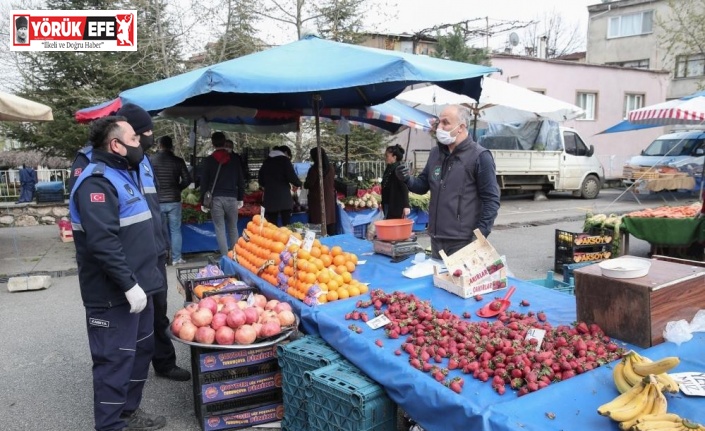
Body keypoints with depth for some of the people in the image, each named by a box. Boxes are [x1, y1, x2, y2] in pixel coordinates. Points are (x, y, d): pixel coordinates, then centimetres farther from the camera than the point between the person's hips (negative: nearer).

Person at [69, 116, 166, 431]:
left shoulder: (122, 175, 15)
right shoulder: (97, 181, -18)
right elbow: (102, 243, -27)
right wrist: (128, 284, -25)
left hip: (137, 285, 10)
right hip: (114, 294, -10)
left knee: (141, 350, 19)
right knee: (115, 359, 1)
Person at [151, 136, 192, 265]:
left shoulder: (152, 160, -4)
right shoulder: (178, 160, -4)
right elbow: (187, 179, -5)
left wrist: (155, 191, 15)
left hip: (157, 201, 0)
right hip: (174, 201, 0)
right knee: (175, 230, 7)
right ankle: (176, 258, 8)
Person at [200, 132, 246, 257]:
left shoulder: (207, 161, 1)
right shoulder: (235, 159, 5)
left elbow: (204, 183, 2)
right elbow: (241, 180, 7)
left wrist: (203, 201, 9)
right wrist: (240, 198, 14)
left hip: (215, 198, -1)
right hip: (231, 197, 1)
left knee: (220, 229, 3)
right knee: (233, 228, 11)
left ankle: (225, 257, 0)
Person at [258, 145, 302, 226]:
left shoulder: (267, 161, 16)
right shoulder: (285, 160, -1)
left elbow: (260, 179, 20)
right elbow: (292, 177, -11)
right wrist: (299, 184, 7)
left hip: (270, 198, 5)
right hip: (283, 197, -5)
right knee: (286, 224, -2)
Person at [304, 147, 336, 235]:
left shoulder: (315, 168, -14)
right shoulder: (331, 167, 5)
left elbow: (309, 184, -11)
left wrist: (303, 184, 8)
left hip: (317, 199, -6)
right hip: (330, 198, 6)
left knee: (318, 223, -3)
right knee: (330, 220, 11)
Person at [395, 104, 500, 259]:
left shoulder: (479, 156, -10)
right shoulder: (435, 152, 10)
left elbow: (491, 199, -11)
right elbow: (423, 185, 17)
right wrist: (407, 179, -5)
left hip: (464, 241, -6)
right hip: (437, 239, 7)